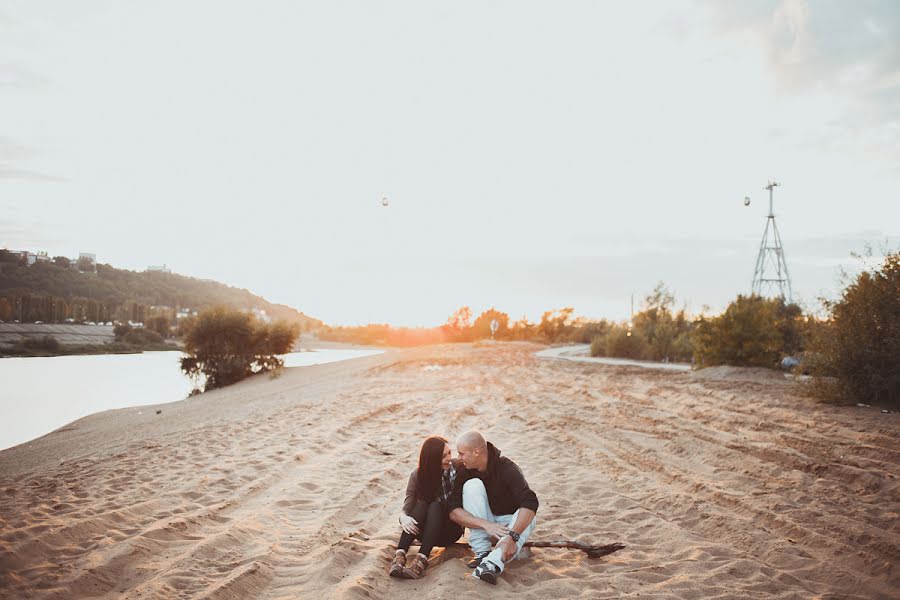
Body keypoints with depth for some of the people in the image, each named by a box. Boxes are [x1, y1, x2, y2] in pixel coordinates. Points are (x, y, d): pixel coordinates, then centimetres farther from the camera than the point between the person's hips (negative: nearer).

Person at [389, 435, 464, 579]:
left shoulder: (457, 468, -6)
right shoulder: (417, 476, -7)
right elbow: (407, 507, -15)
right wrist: (403, 517, -36)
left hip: (451, 529, -1)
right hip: (426, 529, 1)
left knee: (435, 507, -30)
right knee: (422, 504, -29)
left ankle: (421, 559, -46)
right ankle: (399, 555, -41)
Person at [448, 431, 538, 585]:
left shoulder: (507, 468, -22)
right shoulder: (465, 472, -11)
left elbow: (530, 503, -35)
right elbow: (453, 511, -19)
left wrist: (512, 537, -48)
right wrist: (486, 524, -34)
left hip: (510, 522, -2)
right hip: (483, 526, 2)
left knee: (527, 518, -35)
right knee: (472, 485, -22)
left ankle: (493, 563, -55)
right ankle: (482, 552, -25)